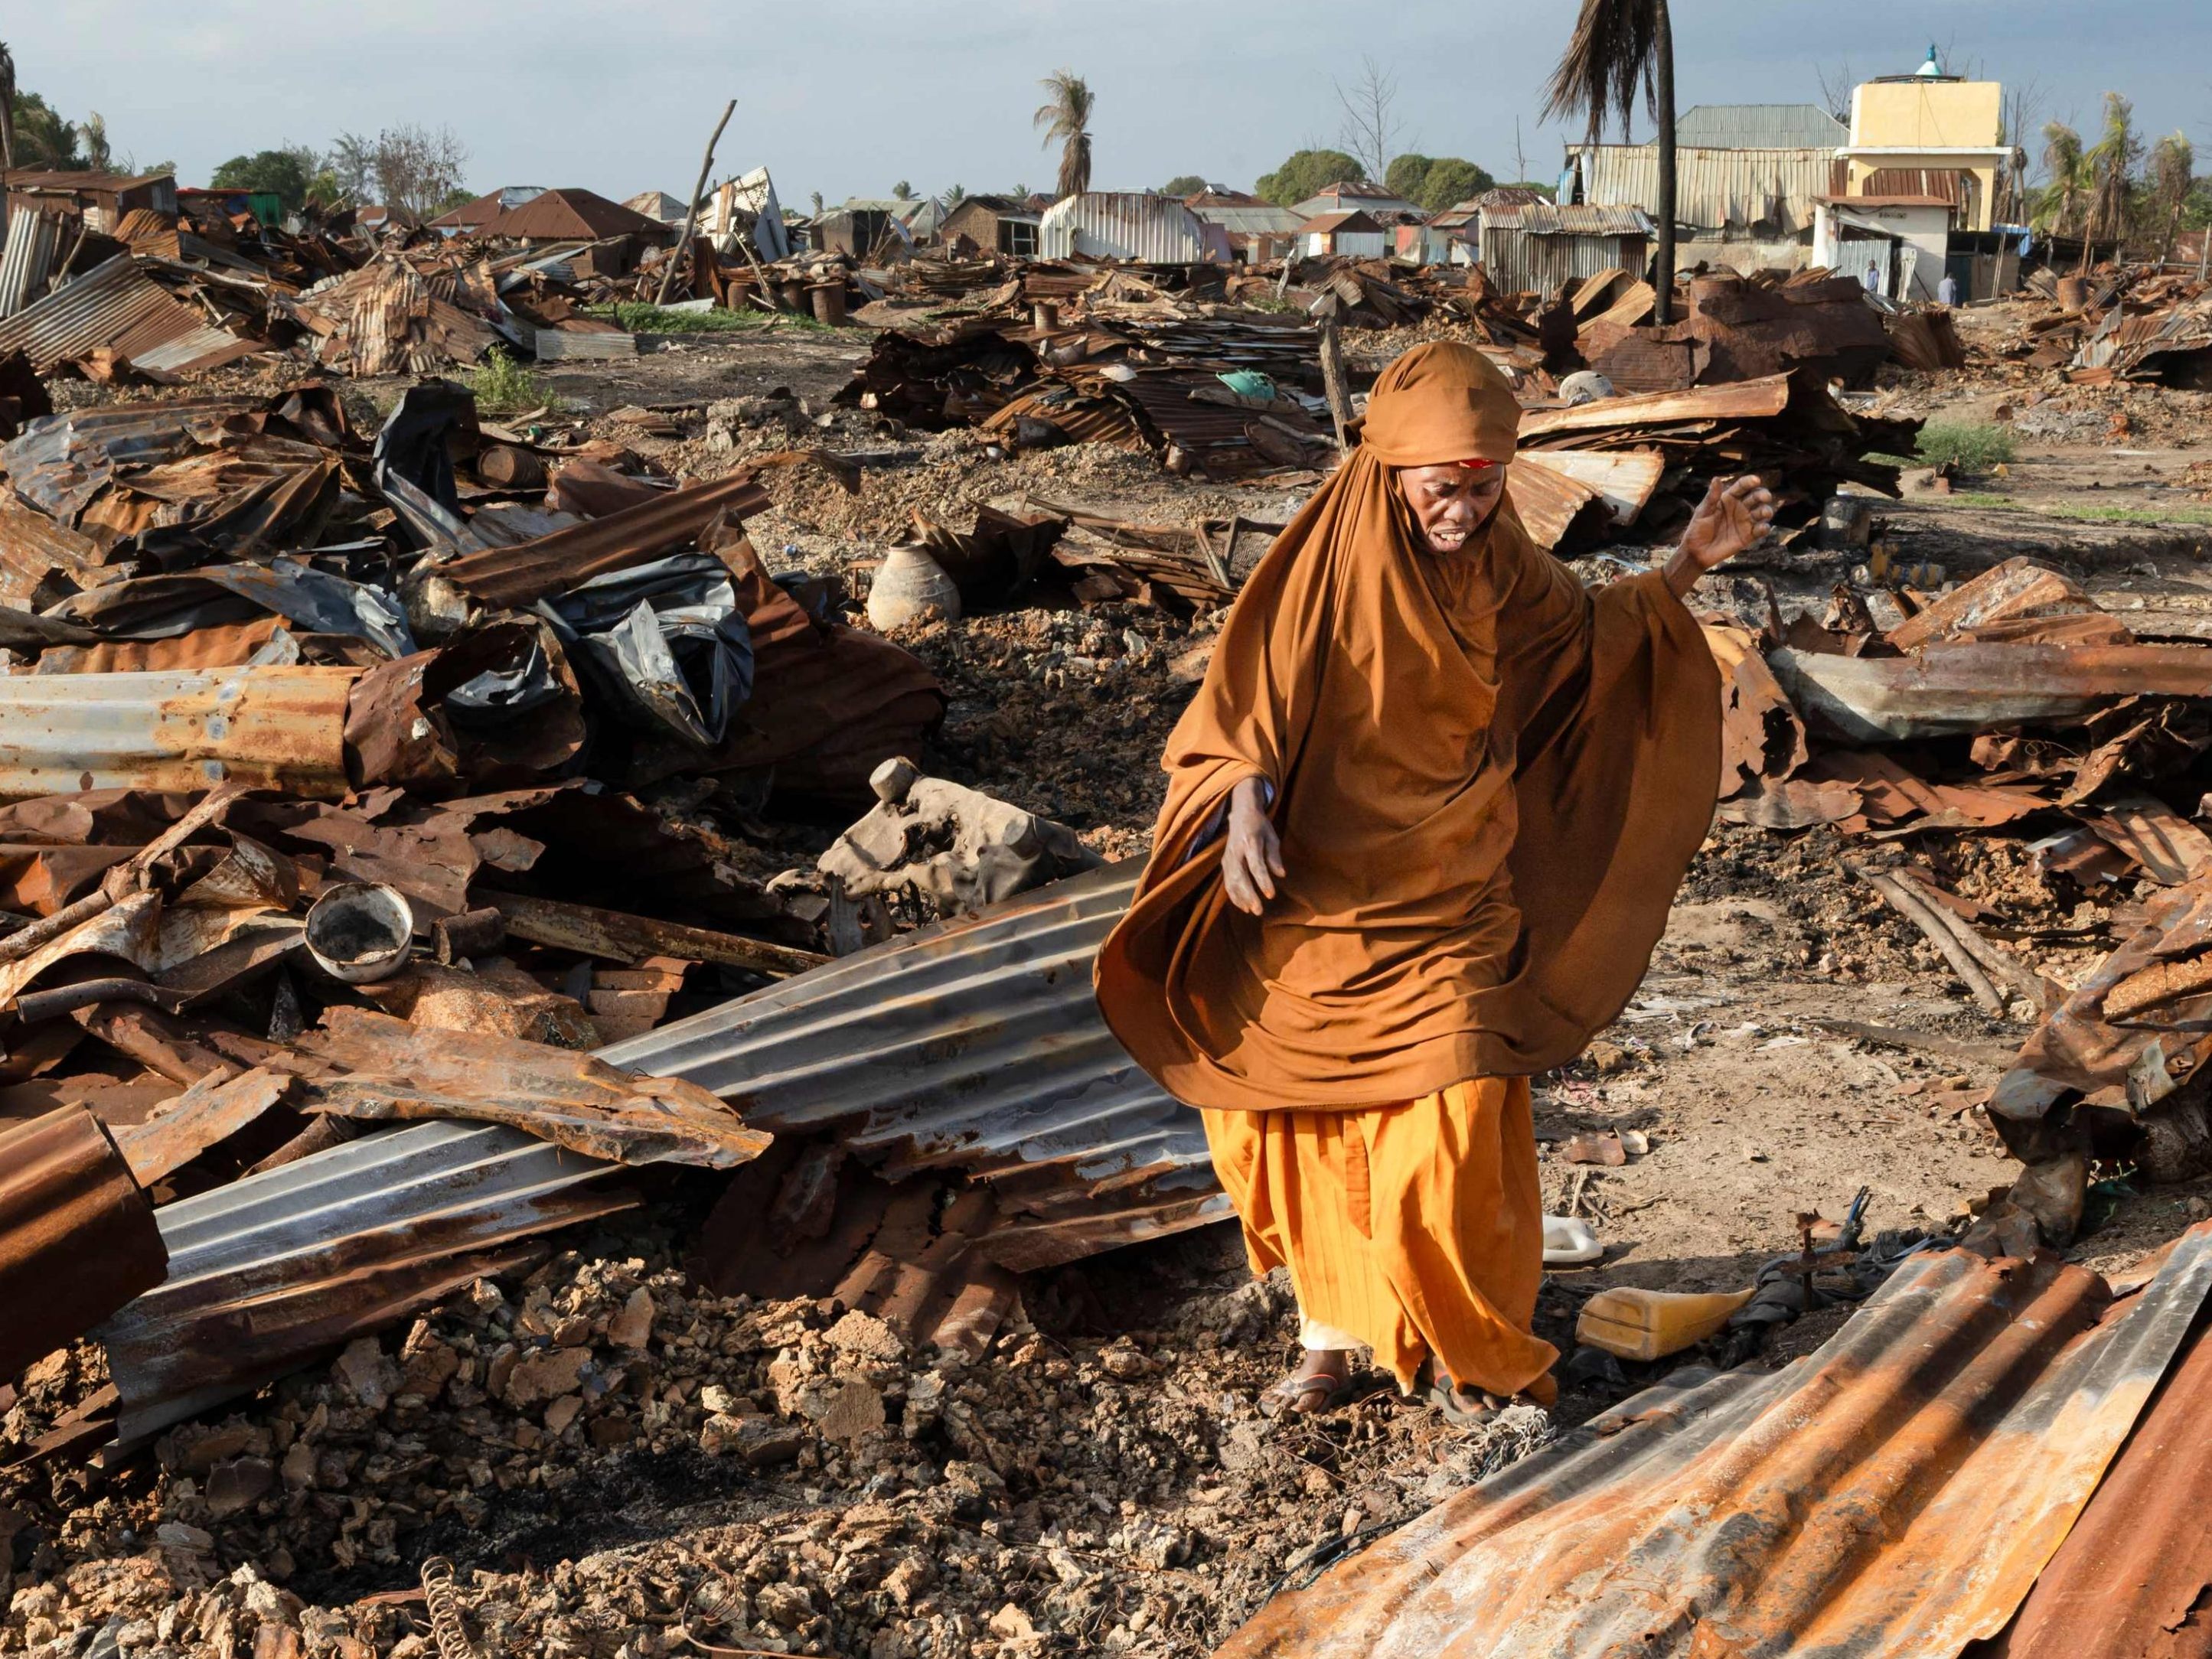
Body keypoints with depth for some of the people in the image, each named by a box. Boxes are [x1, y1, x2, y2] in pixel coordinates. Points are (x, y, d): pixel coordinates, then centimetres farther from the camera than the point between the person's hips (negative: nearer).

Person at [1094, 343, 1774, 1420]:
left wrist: (1691, 562, 8)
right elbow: (1246, 700, -15)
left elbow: (1588, 634, 17)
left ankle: (1467, 1348, 16)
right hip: (1318, 910, -2)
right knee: (1313, 1126, 10)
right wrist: (1247, 803, -32)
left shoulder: (1500, 567, -1)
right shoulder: (1324, 564, -14)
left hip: (1449, 915, 2)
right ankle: (1329, 1326, 31)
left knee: (1452, 1135, -6)